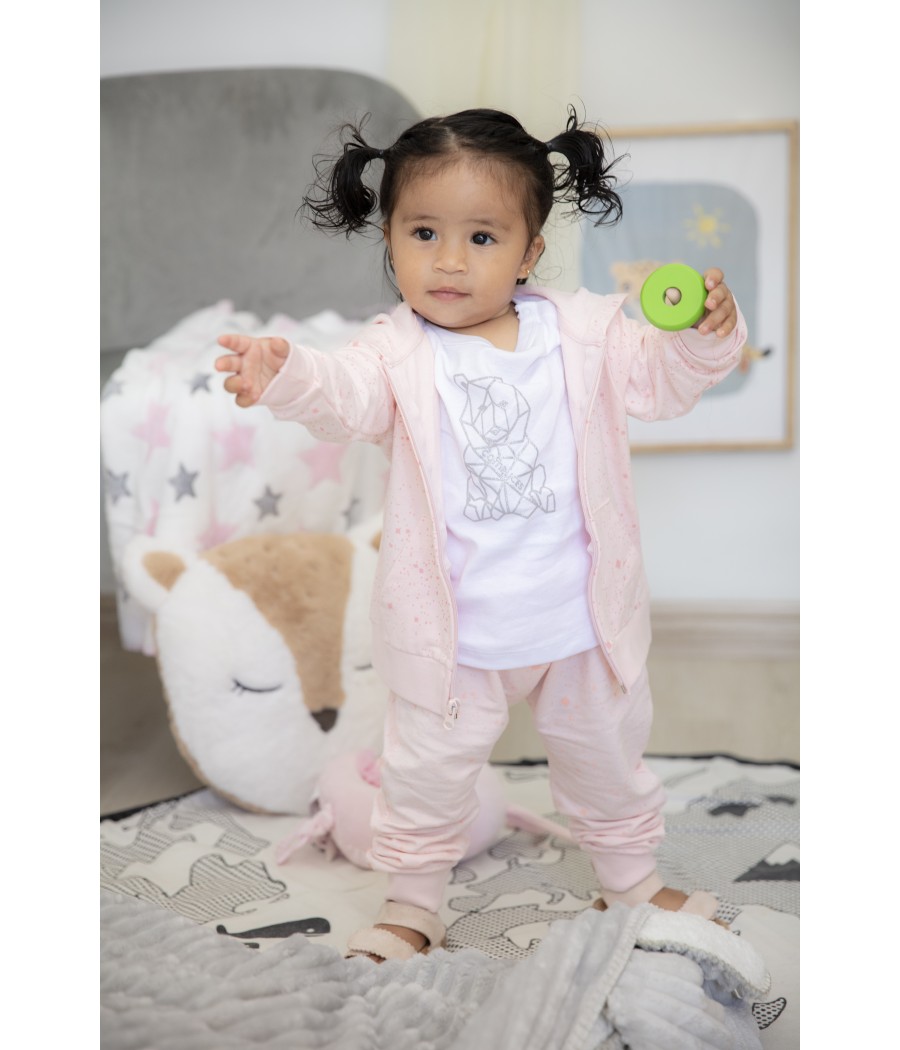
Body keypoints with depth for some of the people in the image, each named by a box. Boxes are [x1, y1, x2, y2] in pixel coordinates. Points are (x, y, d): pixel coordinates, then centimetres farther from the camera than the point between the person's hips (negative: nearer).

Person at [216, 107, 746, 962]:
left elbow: (658, 380, 1)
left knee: (606, 756, 22)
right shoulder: (399, 349, -11)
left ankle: (632, 882, 47)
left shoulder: (580, 330, -3)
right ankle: (410, 906, 37)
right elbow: (348, 396, -29)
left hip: (579, 617, 3)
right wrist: (284, 375, -50)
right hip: (450, 630, -2)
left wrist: (705, 335, -18)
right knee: (425, 771, 13)